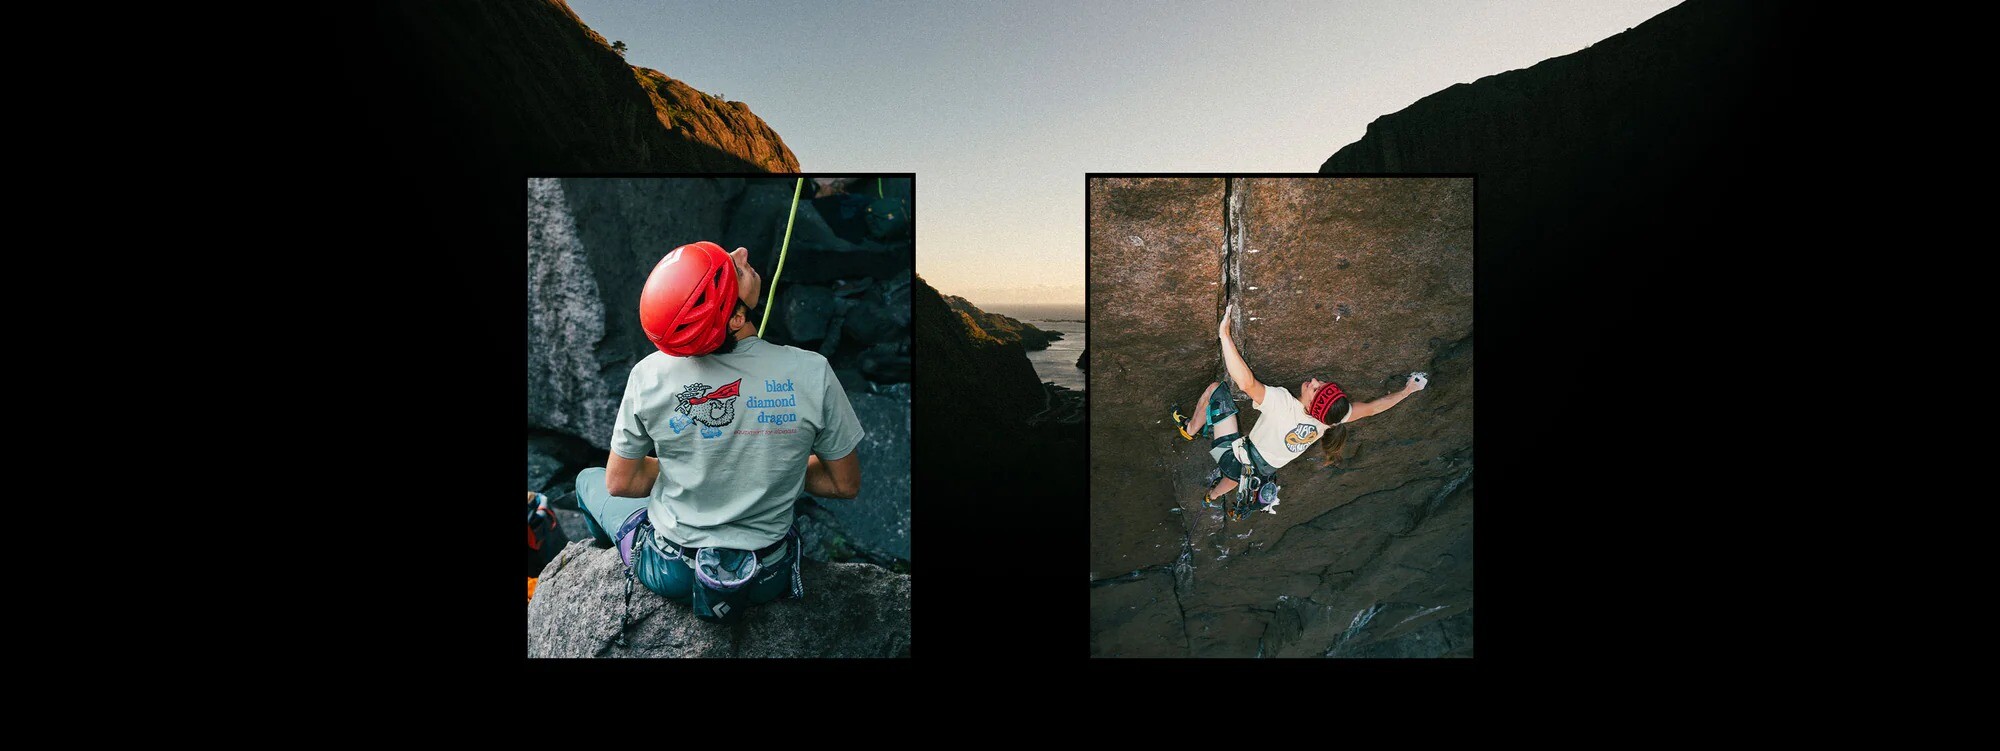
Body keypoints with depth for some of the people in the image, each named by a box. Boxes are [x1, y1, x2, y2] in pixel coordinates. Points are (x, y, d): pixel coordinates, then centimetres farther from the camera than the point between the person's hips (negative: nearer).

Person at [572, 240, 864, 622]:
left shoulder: (650, 376, -19)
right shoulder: (812, 374, -22)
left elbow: (619, 483, -5)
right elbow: (847, 485, -9)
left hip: (671, 574, -1)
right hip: (768, 580, 1)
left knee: (589, 479, 28)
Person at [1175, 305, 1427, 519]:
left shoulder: (1283, 405, -39)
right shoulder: (1331, 417, -21)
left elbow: (1246, 382, -52)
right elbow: (1372, 408, -5)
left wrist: (1225, 335, -51)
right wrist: (1407, 390, 9)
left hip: (1240, 459, -6)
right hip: (1263, 471, 6)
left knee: (1216, 390, -5)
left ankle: (1191, 428, 19)